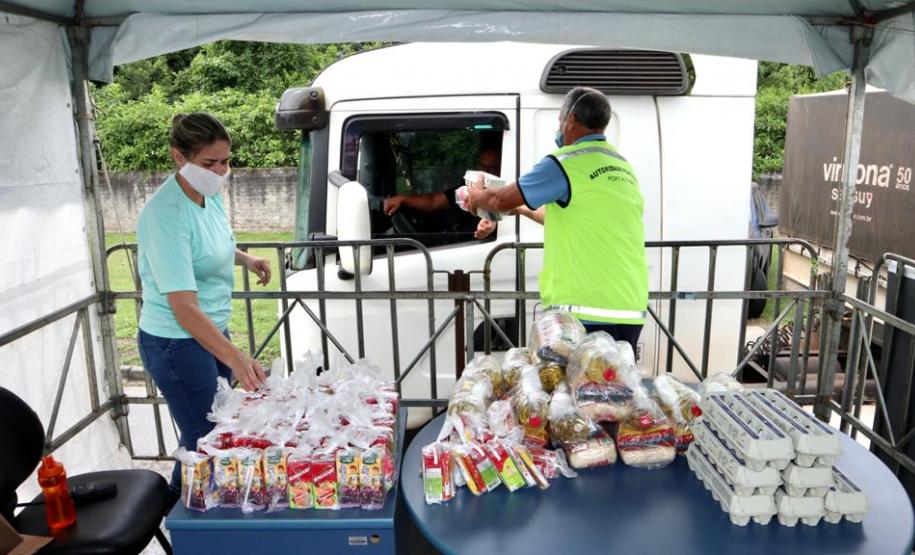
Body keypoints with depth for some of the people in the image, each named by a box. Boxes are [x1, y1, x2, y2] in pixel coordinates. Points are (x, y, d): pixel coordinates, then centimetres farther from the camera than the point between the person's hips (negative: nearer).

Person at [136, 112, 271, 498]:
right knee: (204, 440, 4)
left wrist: (245, 259, 7)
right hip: (177, 342, -9)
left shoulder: (209, 193, 0)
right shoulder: (166, 215, -25)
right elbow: (184, 307, -29)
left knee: (218, 427, 21)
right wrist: (235, 358, -36)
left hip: (213, 332, 9)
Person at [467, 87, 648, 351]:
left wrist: (477, 195, 24)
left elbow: (500, 201, 1)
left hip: (587, 314, -8)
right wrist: (523, 209, 39)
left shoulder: (565, 163, -9)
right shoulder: (621, 164, 17)